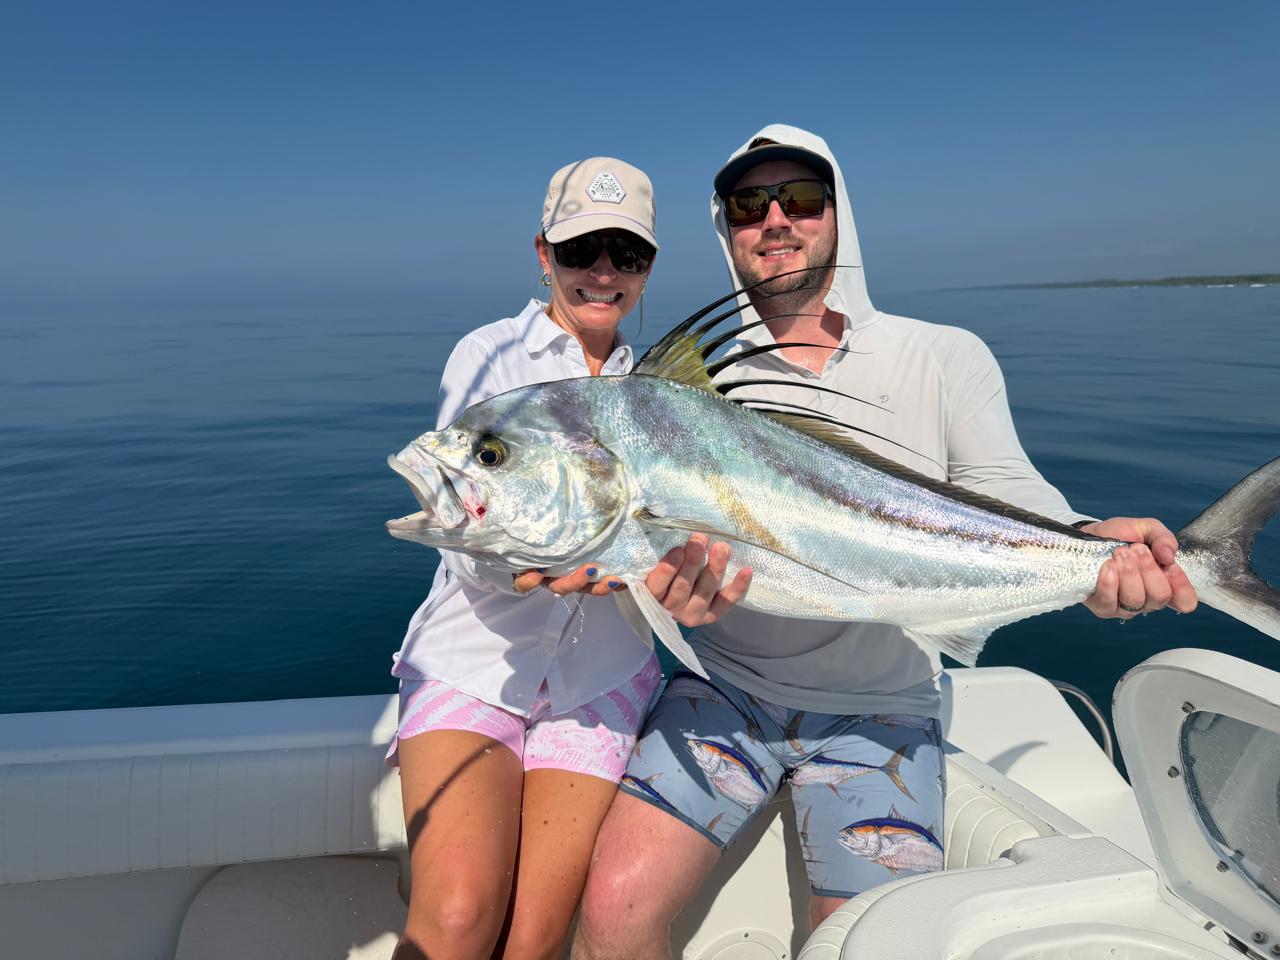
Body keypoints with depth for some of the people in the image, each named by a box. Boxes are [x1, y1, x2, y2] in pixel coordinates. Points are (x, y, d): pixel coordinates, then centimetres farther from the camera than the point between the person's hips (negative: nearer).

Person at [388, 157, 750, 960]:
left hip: (600, 676, 2)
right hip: (475, 660, -2)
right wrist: (520, 562, -32)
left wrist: (689, 578, -20)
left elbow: (676, 529, 5)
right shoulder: (490, 355, 0)